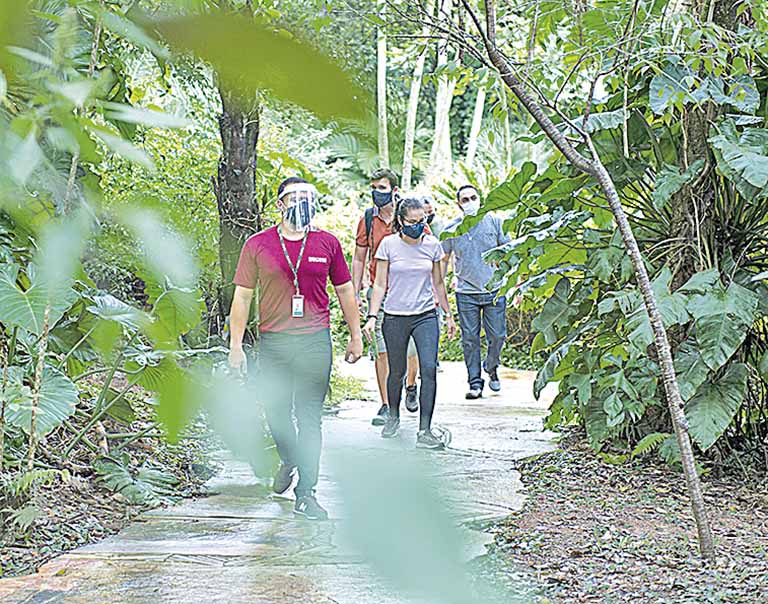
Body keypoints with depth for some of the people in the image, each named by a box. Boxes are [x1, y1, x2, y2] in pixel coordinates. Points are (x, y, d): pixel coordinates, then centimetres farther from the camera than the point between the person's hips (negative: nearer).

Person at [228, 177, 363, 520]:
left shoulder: (327, 244, 6)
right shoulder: (257, 245, 3)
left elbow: (344, 291, 16)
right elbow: (242, 297, 5)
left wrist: (355, 336, 15)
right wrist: (236, 346, 1)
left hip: (315, 341, 0)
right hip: (272, 341, 0)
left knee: (310, 417, -3)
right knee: (276, 413, 8)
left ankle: (306, 494, 3)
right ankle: (289, 461, 39)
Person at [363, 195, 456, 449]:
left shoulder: (432, 244, 2)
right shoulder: (389, 244, -4)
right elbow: (380, 284, 0)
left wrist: (449, 315, 17)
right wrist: (372, 317, -8)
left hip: (426, 316, 1)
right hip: (395, 318, -1)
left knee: (429, 369, -14)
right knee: (396, 371, 11)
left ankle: (424, 431, -12)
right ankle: (393, 416, 38)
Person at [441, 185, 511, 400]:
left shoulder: (494, 222, 3)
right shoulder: (451, 229, 4)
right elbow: (443, 260, 14)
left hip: (494, 291, 0)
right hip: (466, 293, 0)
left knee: (497, 335, 0)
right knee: (470, 339, 1)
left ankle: (491, 369, 27)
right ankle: (475, 382, 11)